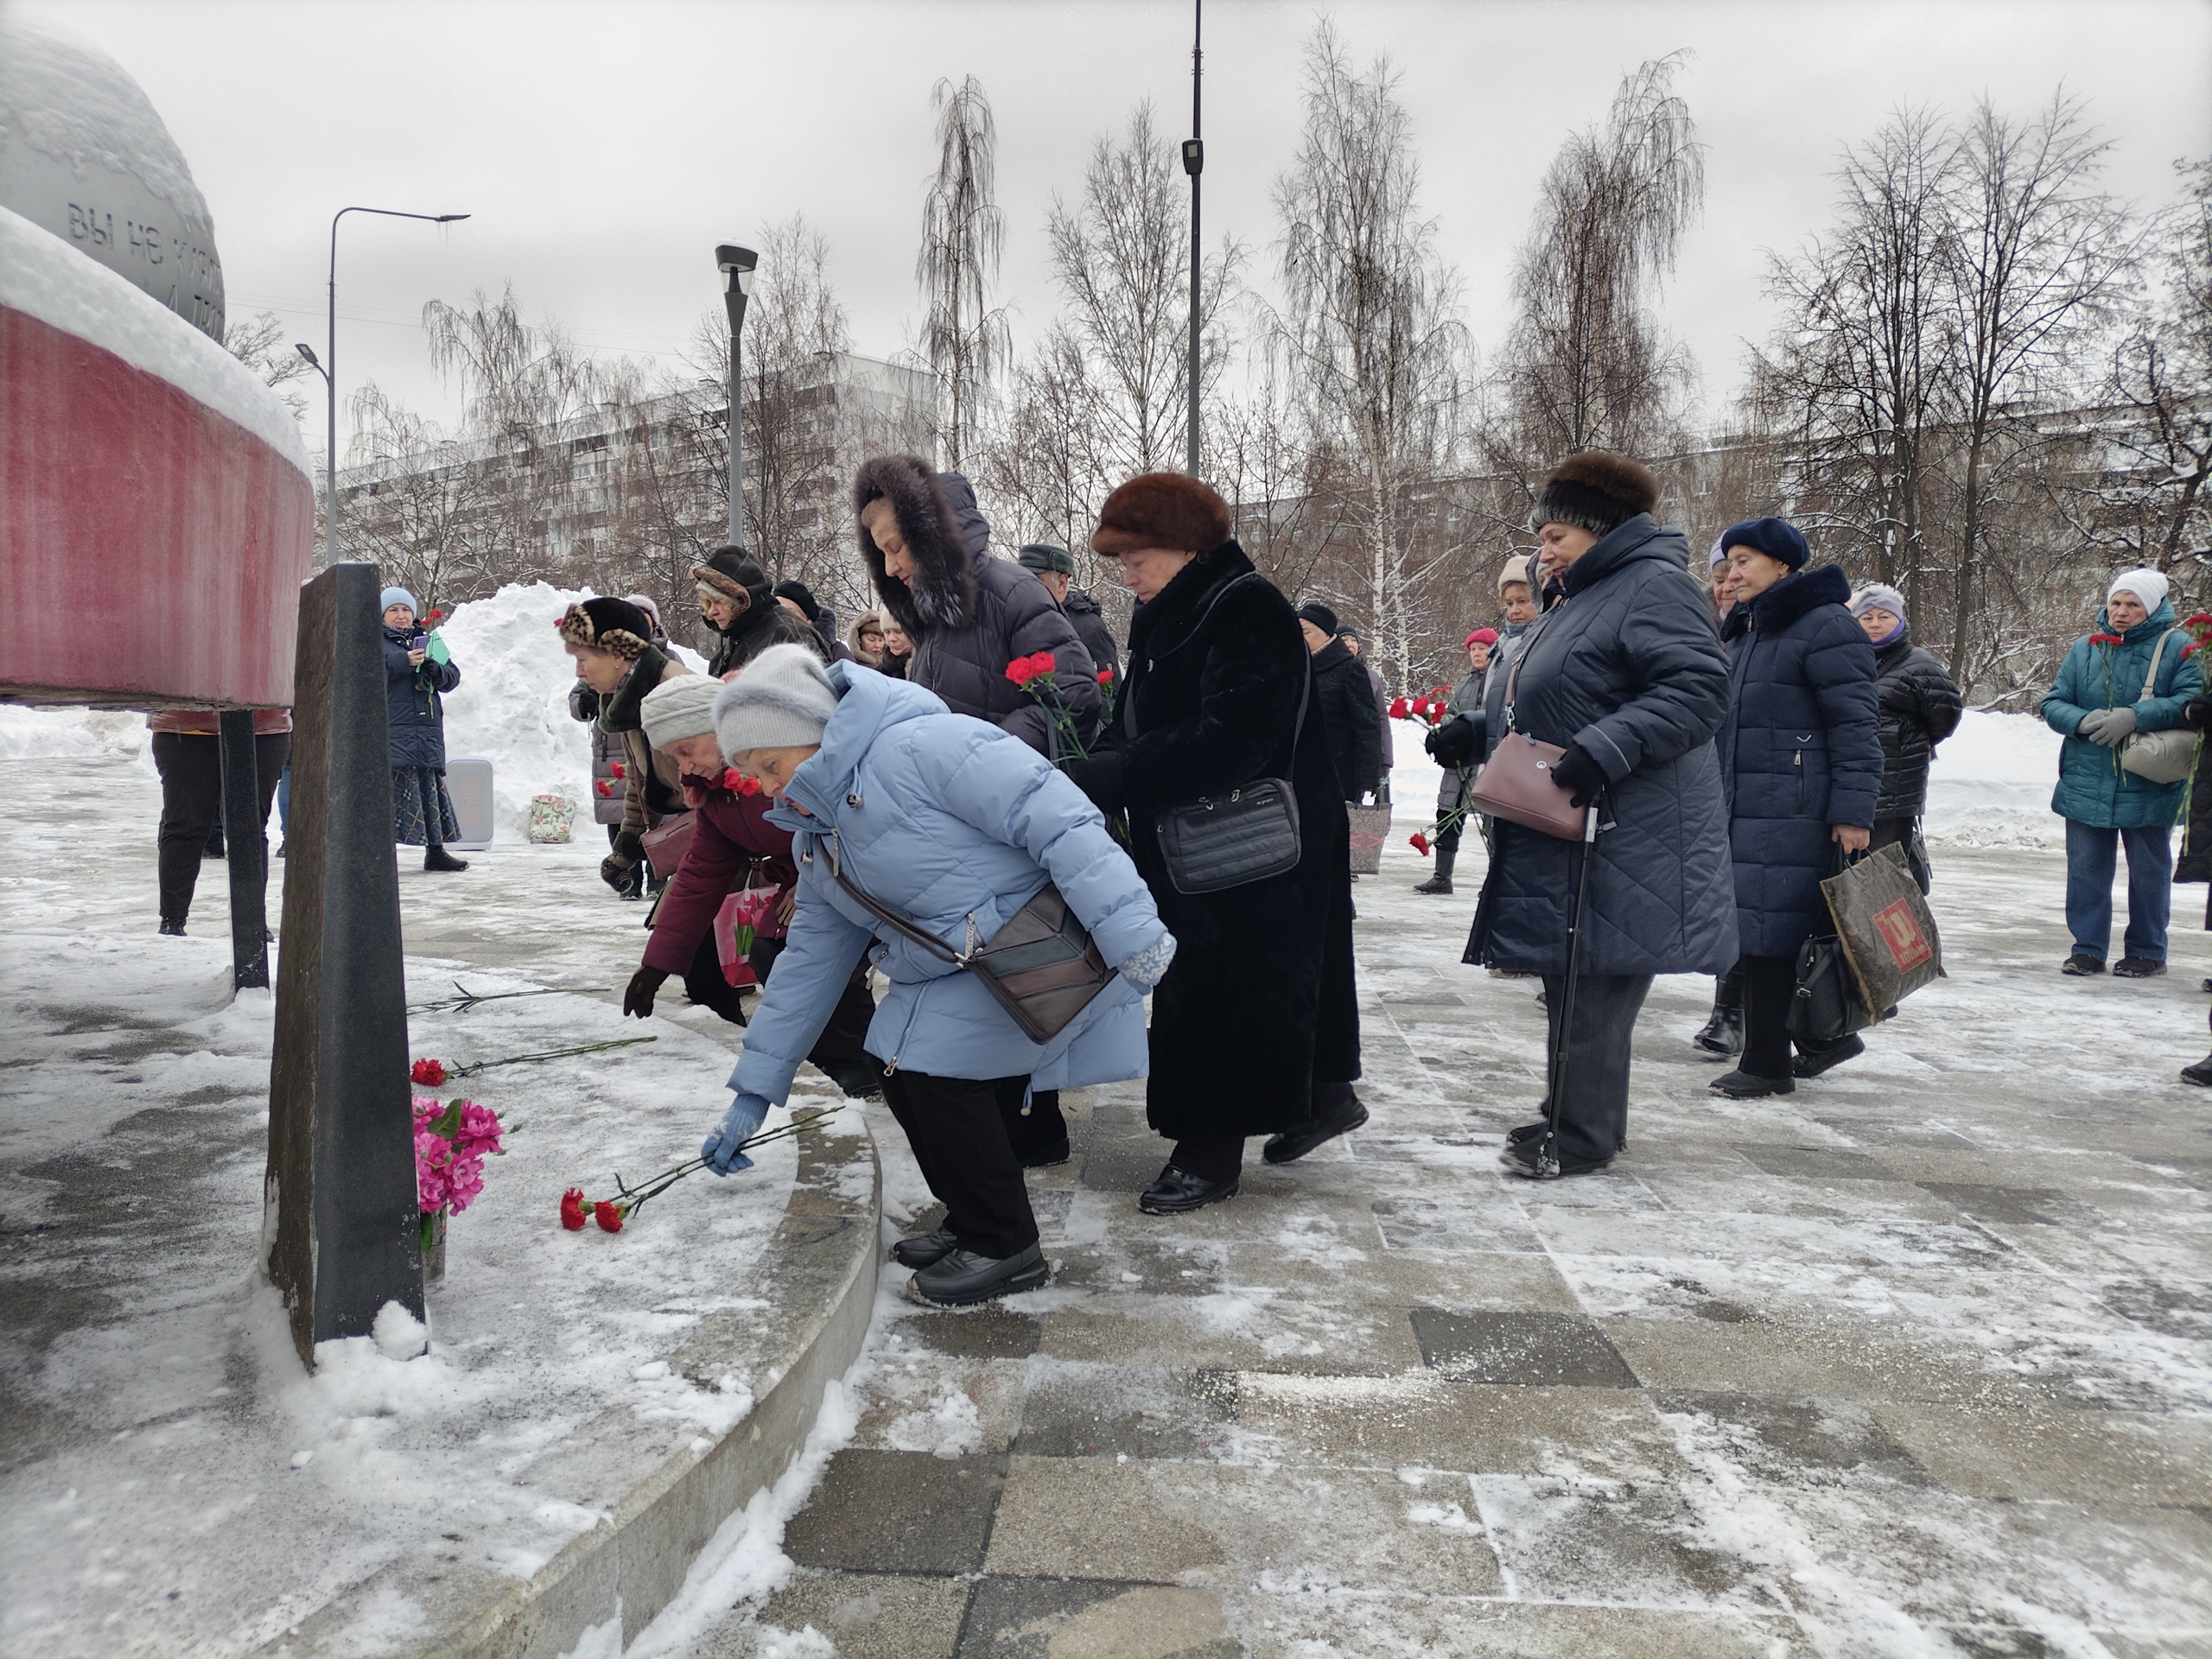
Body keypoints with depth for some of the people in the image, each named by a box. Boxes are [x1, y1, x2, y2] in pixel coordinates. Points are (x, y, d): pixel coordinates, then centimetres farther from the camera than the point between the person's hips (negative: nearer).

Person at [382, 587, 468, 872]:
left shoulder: (428, 641, 20)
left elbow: (453, 676, 12)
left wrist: (435, 670, -10)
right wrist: (403, 661, -20)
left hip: (429, 731, 5)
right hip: (392, 731, -5)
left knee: (431, 787, 8)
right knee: (394, 788, -12)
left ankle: (436, 851, 15)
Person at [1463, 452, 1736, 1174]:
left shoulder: (1655, 587, -11)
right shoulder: (1583, 598, 20)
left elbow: (1698, 691, -23)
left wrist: (1602, 752, -30)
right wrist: (1474, 734, 17)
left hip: (1620, 839, -10)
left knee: (1592, 985, -4)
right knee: (1569, 977, 14)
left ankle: (1583, 1134, 6)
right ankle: (1572, 1114, 26)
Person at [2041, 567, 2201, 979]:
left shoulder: (2177, 647, -3)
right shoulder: (2085, 648, 8)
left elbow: (2192, 702, -13)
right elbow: (2053, 703, 6)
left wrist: (2135, 717, -25)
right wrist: (2083, 721, -15)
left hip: (2149, 787, -3)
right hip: (2086, 785, 3)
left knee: (2148, 871, 9)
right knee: (2086, 868, 7)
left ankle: (2147, 951, 21)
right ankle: (2088, 948, 16)